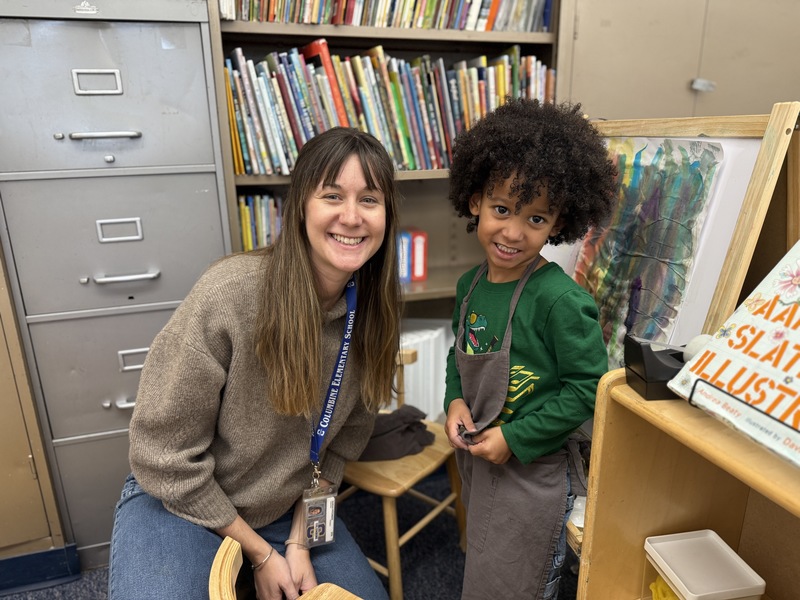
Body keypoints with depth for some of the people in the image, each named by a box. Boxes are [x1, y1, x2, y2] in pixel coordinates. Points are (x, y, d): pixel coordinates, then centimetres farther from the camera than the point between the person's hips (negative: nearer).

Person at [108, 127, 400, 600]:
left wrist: (300, 541, -8)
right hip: (180, 501, -4)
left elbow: (341, 444, -1)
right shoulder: (230, 294, -27)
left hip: (292, 507, 4)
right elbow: (163, 455, -19)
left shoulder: (374, 312, -12)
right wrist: (259, 552, -12)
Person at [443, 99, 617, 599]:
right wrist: (455, 400, -5)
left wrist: (514, 438, -18)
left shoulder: (560, 300, -25)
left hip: (531, 471, -6)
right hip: (474, 459, 7)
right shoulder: (471, 285, -3)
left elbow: (587, 388, -19)